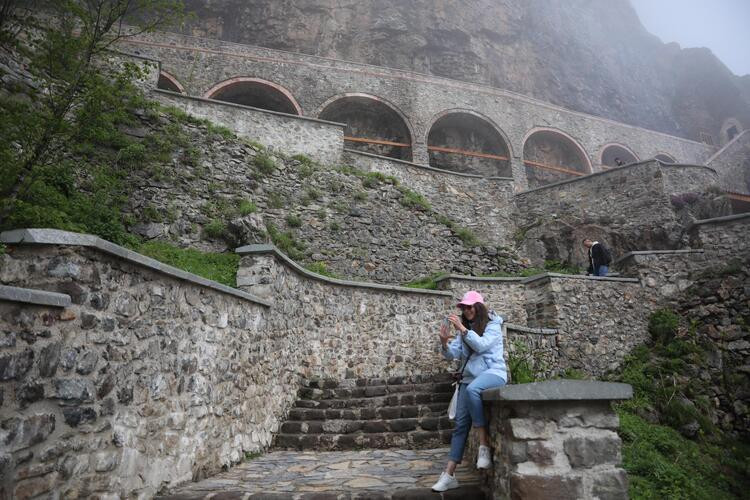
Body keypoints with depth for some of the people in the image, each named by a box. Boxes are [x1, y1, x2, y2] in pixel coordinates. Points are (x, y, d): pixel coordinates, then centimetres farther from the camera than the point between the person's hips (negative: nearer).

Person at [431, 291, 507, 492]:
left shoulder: (492, 325, -1)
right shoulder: (465, 328, 14)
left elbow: (481, 345, -18)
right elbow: (453, 354, 5)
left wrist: (462, 329, -26)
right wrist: (445, 342, -15)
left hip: (493, 371, -5)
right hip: (470, 376, 5)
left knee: (472, 389, -38)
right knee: (460, 423, -3)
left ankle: (484, 444, -27)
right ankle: (449, 475, -2)